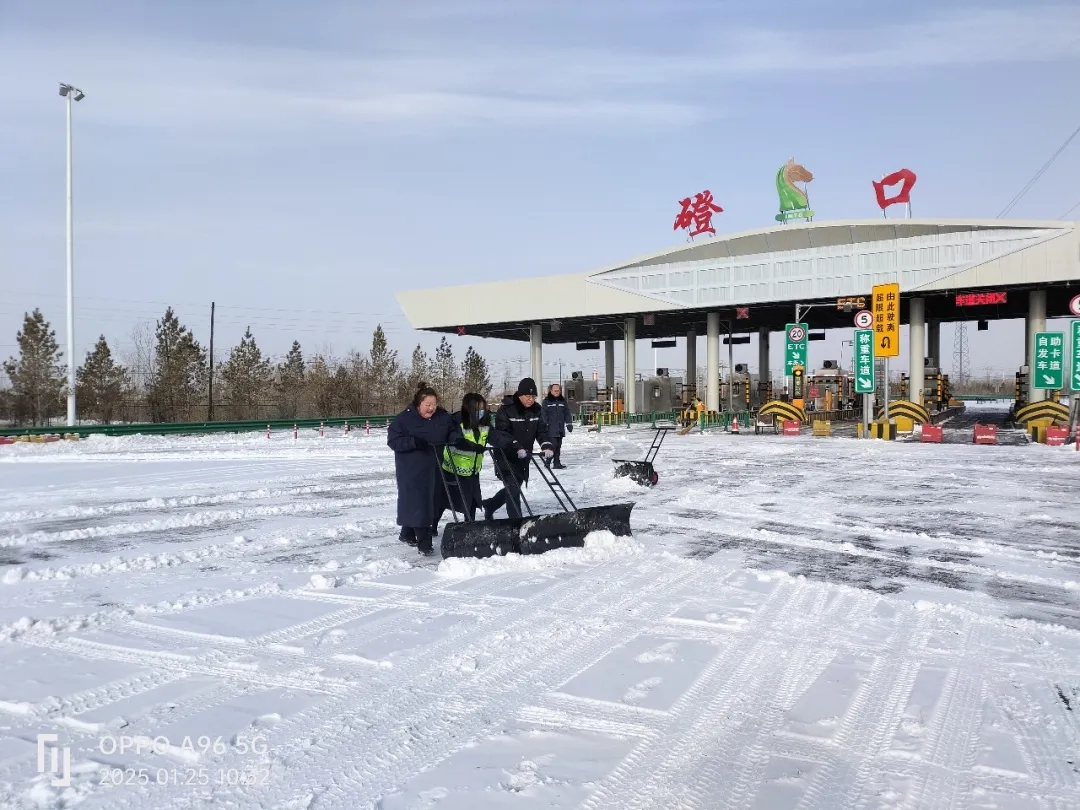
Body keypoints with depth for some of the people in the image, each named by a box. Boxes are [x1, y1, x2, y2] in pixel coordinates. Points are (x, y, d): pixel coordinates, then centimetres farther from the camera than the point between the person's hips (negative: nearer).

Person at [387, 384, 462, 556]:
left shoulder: (442, 416, 3)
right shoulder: (404, 419, -12)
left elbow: (453, 431, 15)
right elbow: (393, 440, -14)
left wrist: (456, 438, -9)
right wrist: (413, 442, -29)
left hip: (434, 468, 6)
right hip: (412, 469, -6)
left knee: (430, 501, 12)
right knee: (417, 503, -9)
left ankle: (407, 534, 31)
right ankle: (424, 542, -8)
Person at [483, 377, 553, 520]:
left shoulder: (536, 410, 2)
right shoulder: (507, 410, -16)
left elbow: (542, 430, 2)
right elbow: (502, 433, -22)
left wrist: (546, 446, -17)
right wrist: (517, 448, -34)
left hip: (524, 457, 7)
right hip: (507, 456, -7)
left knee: (513, 488, 16)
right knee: (513, 489, -12)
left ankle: (489, 505, 40)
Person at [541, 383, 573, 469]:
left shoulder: (563, 401, 13)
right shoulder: (547, 401, -1)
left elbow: (567, 413, 16)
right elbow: (544, 414, -5)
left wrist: (569, 423, 10)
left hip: (560, 429, 5)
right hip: (551, 429, -5)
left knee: (558, 446, 9)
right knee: (553, 445, -13)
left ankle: (557, 463, 15)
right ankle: (549, 461, -4)